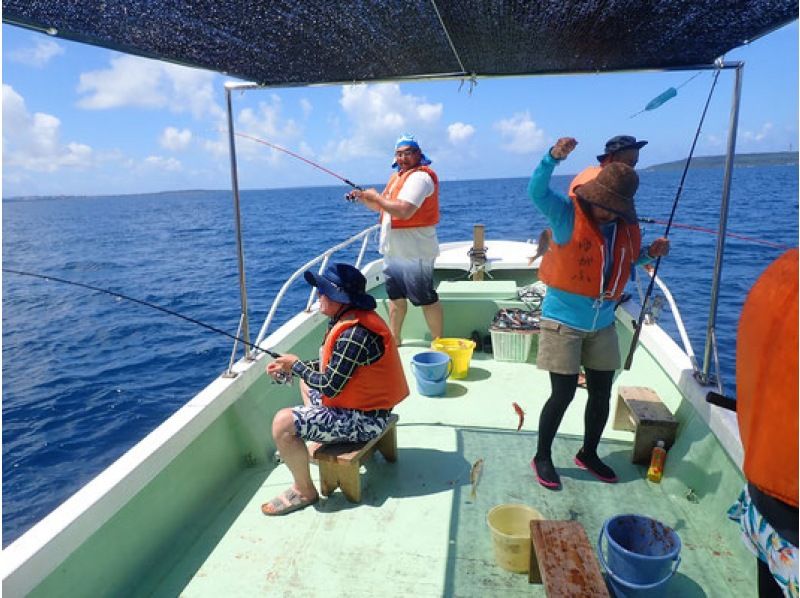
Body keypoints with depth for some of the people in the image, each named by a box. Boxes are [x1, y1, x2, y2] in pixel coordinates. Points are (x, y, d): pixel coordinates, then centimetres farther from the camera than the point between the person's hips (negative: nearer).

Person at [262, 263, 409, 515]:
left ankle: (304, 491, 2)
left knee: (283, 423, -17)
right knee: (306, 382, 28)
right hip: (365, 402, 11)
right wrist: (290, 367, 3)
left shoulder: (353, 334, -29)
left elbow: (330, 387, -25)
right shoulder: (352, 319, 2)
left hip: (363, 419, -11)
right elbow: (332, 365, 12)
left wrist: (296, 365, -9)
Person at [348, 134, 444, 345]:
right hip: (393, 250, 10)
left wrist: (376, 196, -15)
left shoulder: (420, 177, -14)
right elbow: (380, 206, 24)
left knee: (426, 299, -3)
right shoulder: (397, 177, 17)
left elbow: (404, 211, -28)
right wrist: (363, 198, 6)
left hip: (413, 252, -10)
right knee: (395, 296, 18)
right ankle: (394, 338, 32)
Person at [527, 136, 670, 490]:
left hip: (602, 324, 6)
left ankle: (588, 454, 37)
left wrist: (648, 254, 0)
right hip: (563, 321, -6)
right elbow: (537, 192, -30)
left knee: (601, 393, 14)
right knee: (563, 393, -2)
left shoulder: (626, 229, 3)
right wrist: (553, 158, -45)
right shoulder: (568, 215, -14)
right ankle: (542, 457, 21)